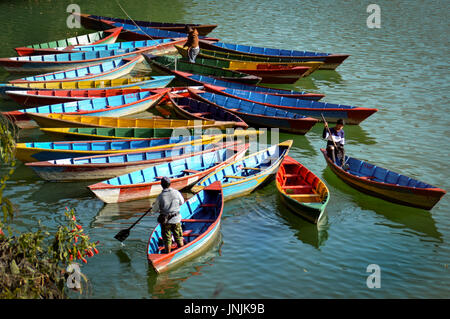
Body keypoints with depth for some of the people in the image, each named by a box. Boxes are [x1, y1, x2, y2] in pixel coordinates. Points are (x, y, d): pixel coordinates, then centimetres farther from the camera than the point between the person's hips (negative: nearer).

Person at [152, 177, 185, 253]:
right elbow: (182, 202, 8)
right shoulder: (176, 193, -11)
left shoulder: (160, 197, -15)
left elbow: (154, 210, -4)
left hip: (165, 221, -1)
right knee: (179, 238, 17)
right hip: (176, 219, 1)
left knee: (167, 240, 11)